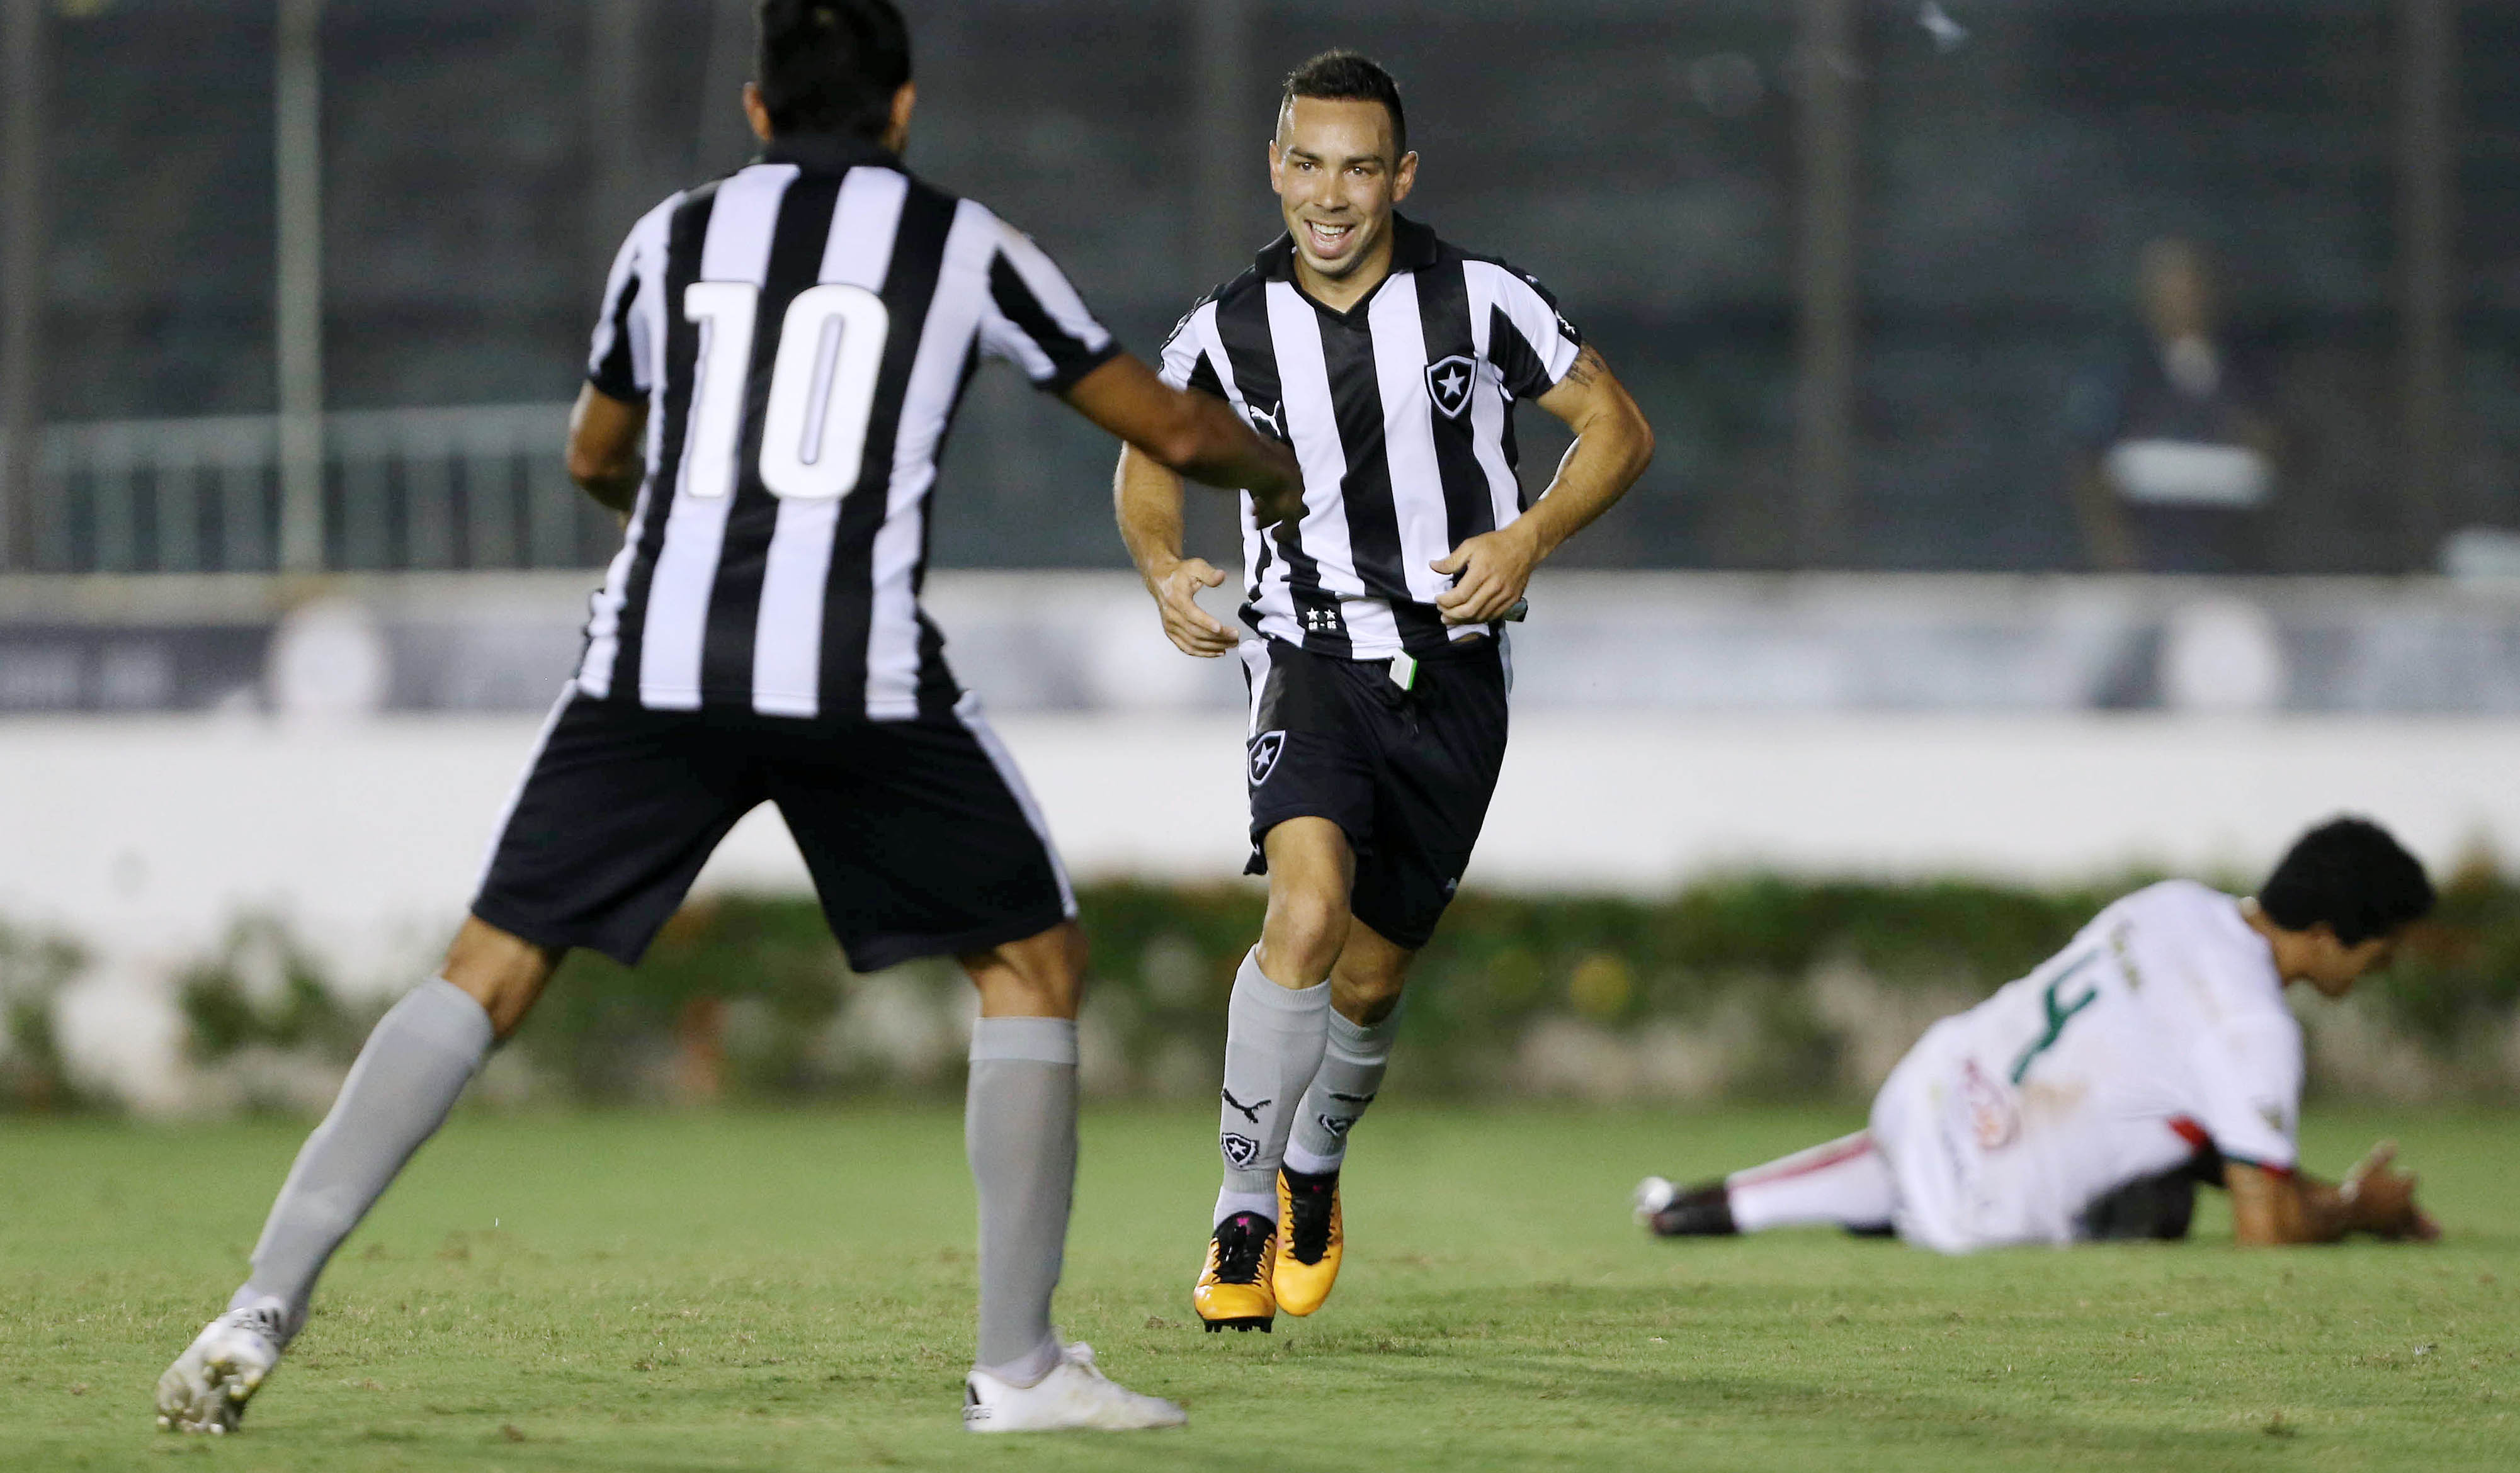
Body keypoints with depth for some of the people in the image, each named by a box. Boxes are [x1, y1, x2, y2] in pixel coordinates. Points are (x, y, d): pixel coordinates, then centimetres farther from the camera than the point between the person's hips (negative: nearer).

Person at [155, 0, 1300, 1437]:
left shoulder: (673, 235, 17)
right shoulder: (965, 246, 11)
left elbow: (598, 459, 34)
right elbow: (1171, 428, 19)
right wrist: (1289, 473, 41)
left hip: (657, 663, 2)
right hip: (866, 676, -2)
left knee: (491, 969, 9)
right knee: (1035, 960, 15)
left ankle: (266, 1305, -4)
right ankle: (1020, 1364, 9)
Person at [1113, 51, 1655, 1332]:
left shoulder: (1478, 302, -6)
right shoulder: (1229, 330, -3)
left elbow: (1618, 430, 3)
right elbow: (1148, 450, 16)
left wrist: (1531, 536, -14)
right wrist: (1163, 569, -4)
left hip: (1450, 680, 1)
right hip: (1309, 664, -1)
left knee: (1366, 982, 8)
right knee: (1307, 913, -27)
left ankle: (1316, 1162, 41)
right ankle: (1242, 1215, -15)